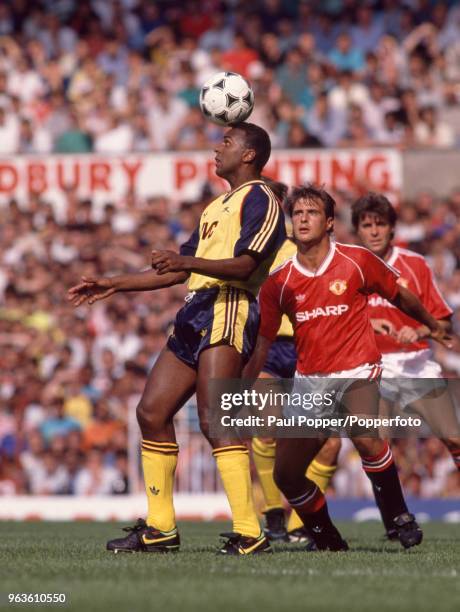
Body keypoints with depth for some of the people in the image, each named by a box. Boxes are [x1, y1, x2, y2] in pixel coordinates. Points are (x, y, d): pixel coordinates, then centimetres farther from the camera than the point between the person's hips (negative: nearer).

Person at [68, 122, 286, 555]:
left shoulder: (259, 199, -3)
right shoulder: (216, 207, 28)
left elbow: (245, 265, -18)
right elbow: (178, 272, 32)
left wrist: (187, 262, -31)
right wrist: (113, 285, 30)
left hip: (228, 312, -10)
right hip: (195, 314, 10)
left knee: (213, 420, -19)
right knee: (151, 412, 7)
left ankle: (248, 533, -22)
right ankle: (160, 528, 13)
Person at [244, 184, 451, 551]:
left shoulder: (357, 261, -5)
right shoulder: (278, 283, 1)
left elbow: (400, 296, 13)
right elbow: (261, 344, 6)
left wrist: (433, 326, 27)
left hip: (357, 371, -4)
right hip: (310, 380, 4)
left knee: (364, 436, -33)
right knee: (286, 476, -1)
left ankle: (400, 516, -14)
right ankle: (329, 543, 21)